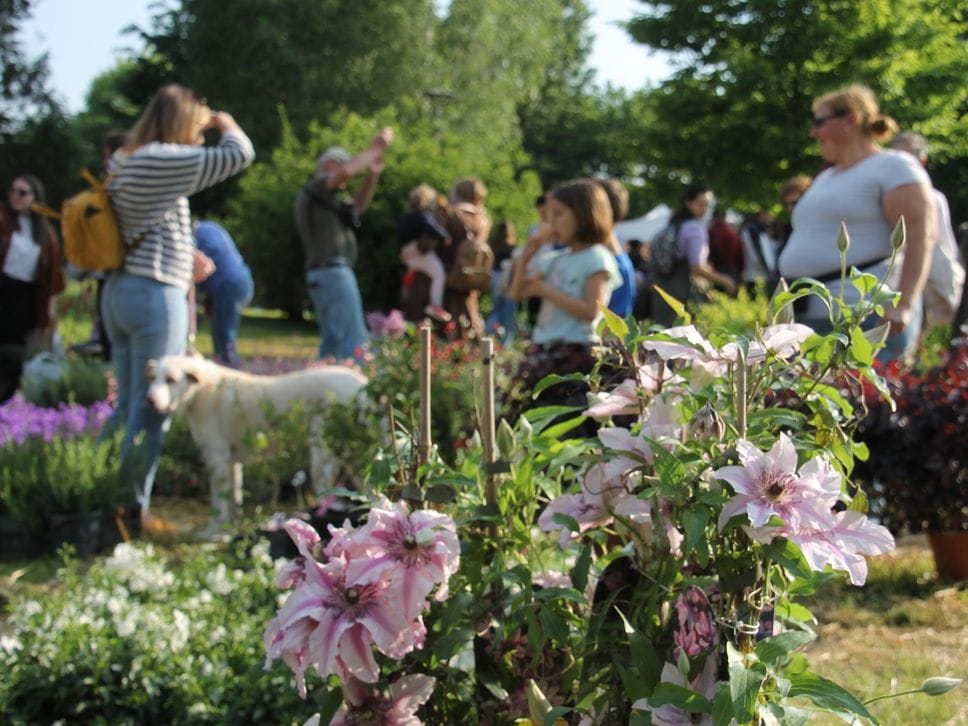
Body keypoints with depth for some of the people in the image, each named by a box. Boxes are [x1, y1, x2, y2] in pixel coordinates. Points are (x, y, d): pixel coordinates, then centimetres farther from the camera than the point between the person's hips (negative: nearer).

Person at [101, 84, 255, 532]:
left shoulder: (124, 159, 12)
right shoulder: (163, 160, -15)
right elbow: (240, 154, -13)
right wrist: (226, 125, 5)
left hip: (119, 291, 9)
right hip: (156, 294, -9)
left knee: (127, 406, 15)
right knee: (150, 412, -4)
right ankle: (134, 510, -1)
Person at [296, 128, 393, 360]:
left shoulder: (327, 198, 24)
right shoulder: (315, 188, -5)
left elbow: (358, 205, 29)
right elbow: (346, 171, -21)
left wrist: (372, 175, 16)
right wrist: (375, 149, -11)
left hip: (322, 275, 10)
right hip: (333, 271, -10)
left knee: (332, 342, 10)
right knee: (354, 340, -16)